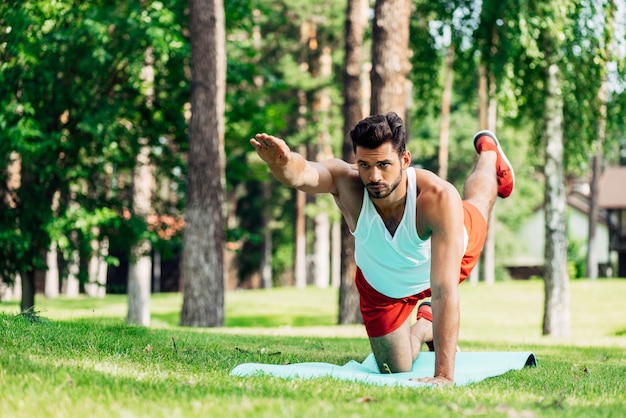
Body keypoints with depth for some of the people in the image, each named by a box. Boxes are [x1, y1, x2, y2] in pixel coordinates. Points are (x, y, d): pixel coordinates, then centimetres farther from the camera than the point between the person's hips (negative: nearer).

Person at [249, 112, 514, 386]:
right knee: (396, 370, 17)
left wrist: (444, 374, -53)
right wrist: (281, 162, -89)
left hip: (449, 256, 0)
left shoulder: (438, 198, -47)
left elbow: (444, 291, -49)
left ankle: (488, 153, 66)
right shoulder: (347, 183, -42)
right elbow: (301, 175, -64)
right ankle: (424, 326, 50)